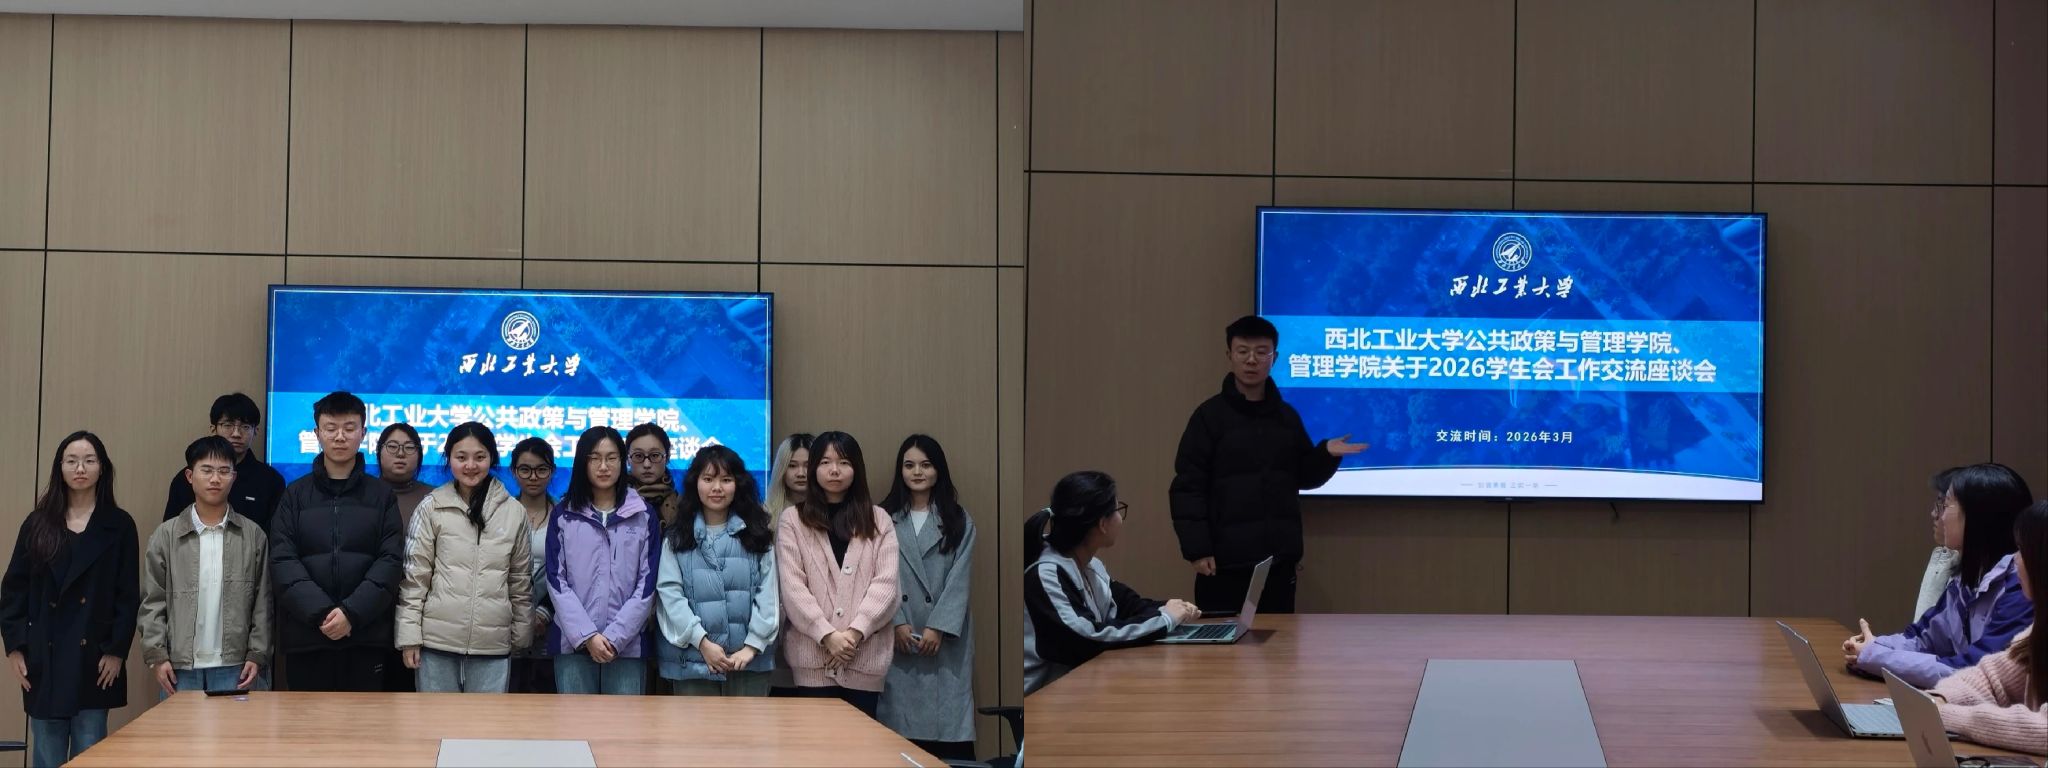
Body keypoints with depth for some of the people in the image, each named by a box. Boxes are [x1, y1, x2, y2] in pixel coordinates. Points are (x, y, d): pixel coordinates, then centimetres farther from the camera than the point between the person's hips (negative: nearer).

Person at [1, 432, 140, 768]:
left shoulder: (119, 525, 3)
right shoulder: (38, 523, 7)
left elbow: (128, 595, 0)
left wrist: (117, 651, -7)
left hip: (94, 657, -2)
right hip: (44, 658, 2)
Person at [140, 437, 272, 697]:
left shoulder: (253, 535, 4)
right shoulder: (166, 536, 4)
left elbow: (262, 603, 5)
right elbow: (153, 602, 4)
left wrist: (257, 656, -2)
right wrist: (156, 656, -4)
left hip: (234, 668, 0)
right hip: (179, 667, 0)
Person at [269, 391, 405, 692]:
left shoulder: (382, 496, 9)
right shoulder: (295, 495, 9)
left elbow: (391, 561, 0)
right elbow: (282, 562, 0)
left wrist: (352, 612, -14)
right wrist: (320, 612, -14)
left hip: (366, 637, 0)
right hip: (305, 637, 0)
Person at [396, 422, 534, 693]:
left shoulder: (514, 511, 6)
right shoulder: (432, 507, 0)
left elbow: (521, 580, 12)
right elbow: (414, 575, -1)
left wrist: (521, 636, 10)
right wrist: (409, 635, -6)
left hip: (493, 641, 2)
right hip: (438, 640, -1)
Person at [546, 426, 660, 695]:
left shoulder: (644, 516, 7)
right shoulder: (563, 515, 7)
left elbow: (647, 584, 2)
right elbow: (557, 581, 1)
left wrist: (614, 637, -8)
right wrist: (587, 636, -10)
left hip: (627, 645, 0)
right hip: (573, 643, 0)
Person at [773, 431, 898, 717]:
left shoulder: (878, 520, 12)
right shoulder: (792, 520, 7)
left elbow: (886, 584, 2)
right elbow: (792, 587, -2)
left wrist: (855, 632, -12)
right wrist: (827, 635, -13)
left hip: (865, 658, 1)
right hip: (813, 657, -1)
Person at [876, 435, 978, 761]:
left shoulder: (959, 522, 7)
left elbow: (959, 580, -1)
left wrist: (938, 628, -12)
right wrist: (897, 623, -10)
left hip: (945, 638, -1)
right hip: (900, 637, 1)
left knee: (949, 719, -7)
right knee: (902, 716, -4)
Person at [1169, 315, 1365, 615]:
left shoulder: (1287, 416, 12)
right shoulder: (1210, 416, -3)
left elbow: (1303, 477, 19)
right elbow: (1188, 487, -6)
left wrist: (1326, 454, -2)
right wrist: (1197, 550, -12)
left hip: (1279, 559, 4)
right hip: (1227, 560, -4)